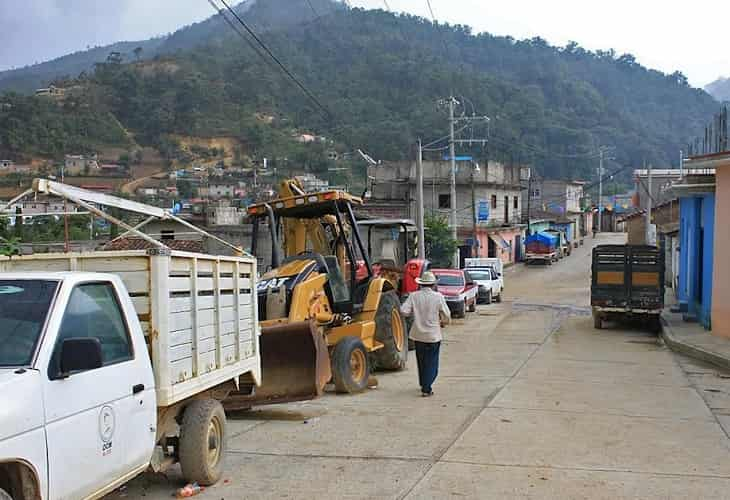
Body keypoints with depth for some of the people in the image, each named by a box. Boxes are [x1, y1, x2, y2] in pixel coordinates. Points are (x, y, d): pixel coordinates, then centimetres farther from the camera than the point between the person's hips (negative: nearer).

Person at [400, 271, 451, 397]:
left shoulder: (414, 296, -5)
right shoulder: (438, 297, -10)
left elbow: (404, 311, -12)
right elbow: (447, 316, -6)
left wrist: (415, 313, 7)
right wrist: (443, 323, 16)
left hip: (418, 334, 3)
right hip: (433, 335, -3)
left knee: (421, 361, 20)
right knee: (432, 363, 6)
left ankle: (423, 385, 33)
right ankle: (426, 389, -2)